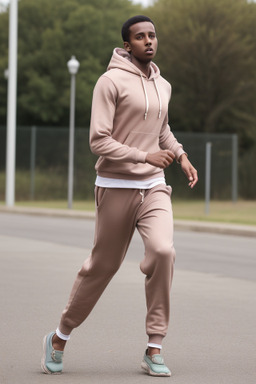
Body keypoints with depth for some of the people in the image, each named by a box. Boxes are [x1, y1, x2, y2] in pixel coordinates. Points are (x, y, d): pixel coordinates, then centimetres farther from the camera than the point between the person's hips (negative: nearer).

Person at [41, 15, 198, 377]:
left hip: (154, 187, 4)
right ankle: (60, 337, 28)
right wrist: (146, 156, -23)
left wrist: (181, 155, 12)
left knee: (162, 251, -20)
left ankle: (154, 349, -13)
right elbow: (99, 141, -16)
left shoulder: (163, 86, 10)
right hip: (116, 187, -4)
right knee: (101, 266, 5)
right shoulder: (111, 82, -11)